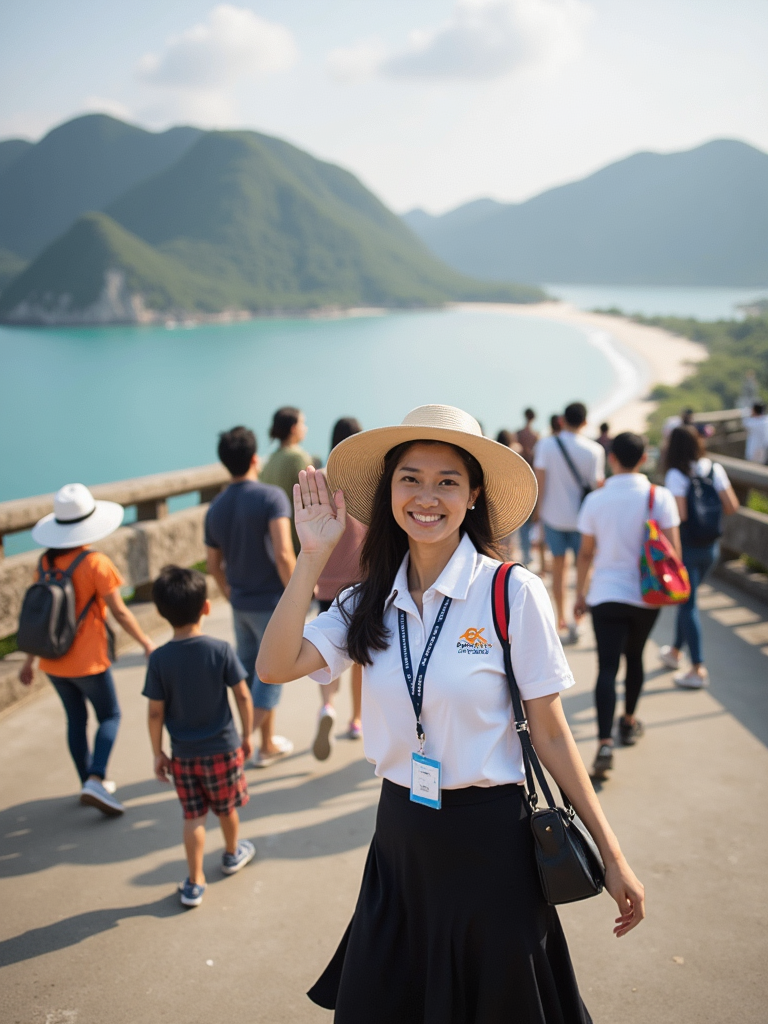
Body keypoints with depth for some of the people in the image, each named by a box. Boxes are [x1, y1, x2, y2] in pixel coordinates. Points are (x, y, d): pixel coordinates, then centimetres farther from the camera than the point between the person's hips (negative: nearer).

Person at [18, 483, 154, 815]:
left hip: (53, 661, 5)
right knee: (110, 716, 10)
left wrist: (30, 659, 15)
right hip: (87, 660, -5)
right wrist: (146, 642, 0)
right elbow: (120, 612, -13)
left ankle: (88, 781, 30)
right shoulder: (96, 563, -16)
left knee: (76, 718, 19)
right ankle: (96, 780, -5)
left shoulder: (46, 562, 0)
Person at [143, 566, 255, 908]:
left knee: (193, 817, 11)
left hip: (183, 754, 0)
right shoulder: (220, 650, -16)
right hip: (222, 747, 0)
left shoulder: (159, 659, -14)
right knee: (226, 807, 21)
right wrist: (247, 735, 4)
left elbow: (155, 713, -9)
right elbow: (243, 696, -11)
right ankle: (232, 854, 44)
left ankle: (194, 884, 15)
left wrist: (157, 752, 3)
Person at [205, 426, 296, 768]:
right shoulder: (271, 497, -16)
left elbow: (214, 565, 10)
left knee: (251, 673, 18)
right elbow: (283, 554, -26)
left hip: (241, 605, 6)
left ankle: (268, 744, 30)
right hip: (272, 602, -6)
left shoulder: (216, 508, 2)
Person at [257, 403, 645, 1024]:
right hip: (399, 838, 4)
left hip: (490, 841, -4)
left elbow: (550, 734, -9)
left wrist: (612, 857, -8)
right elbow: (276, 666, -13)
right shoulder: (371, 602, -1)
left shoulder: (512, 593, -14)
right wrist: (315, 555, -14)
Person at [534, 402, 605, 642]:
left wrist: (540, 510, 5)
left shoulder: (546, 445, -8)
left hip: (553, 514, 2)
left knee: (558, 566, 17)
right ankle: (576, 620, -1)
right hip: (581, 516, -1)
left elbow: (539, 480, -6)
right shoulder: (594, 450, -11)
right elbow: (597, 484, -9)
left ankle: (561, 618, 26)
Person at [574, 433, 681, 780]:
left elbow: (585, 553, 1)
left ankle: (604, 742, -17)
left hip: (606, 595, -1)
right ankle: (629, 722, 38)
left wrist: (580, 594, 13)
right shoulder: (660, 497, -7)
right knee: (634, 657, 22)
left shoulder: (595, 500, -6)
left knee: (607, 667, -3)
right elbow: (673, 550, -8)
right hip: (647, 595, 1)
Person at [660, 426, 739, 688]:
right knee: (686, 600, 22)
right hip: (710, 547, 6)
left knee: (687, 605, 1)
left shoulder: (676, 475, -17)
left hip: (686, 547, -6)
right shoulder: (715, 469, -2)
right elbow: (731, 506, -4)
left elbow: (680, 515, -23)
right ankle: (675, 651, 38)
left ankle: (698, 669, 0)